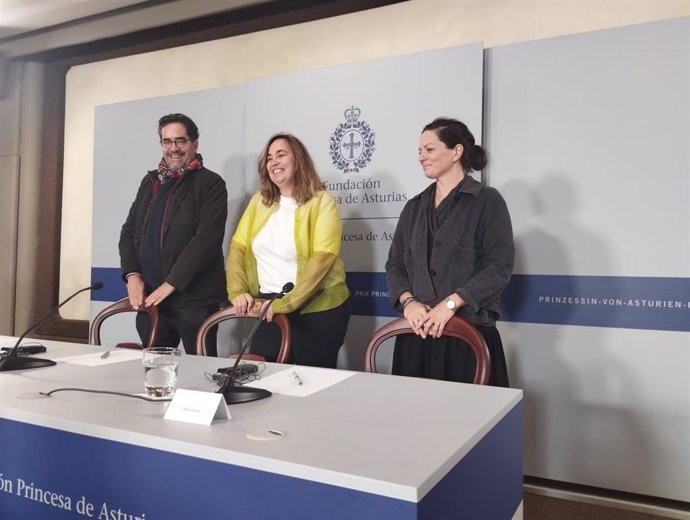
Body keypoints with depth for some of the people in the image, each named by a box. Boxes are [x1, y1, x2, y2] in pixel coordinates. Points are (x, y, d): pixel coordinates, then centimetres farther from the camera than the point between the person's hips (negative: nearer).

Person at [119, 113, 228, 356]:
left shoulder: (210, 183, -3)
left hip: (194, 299, -5)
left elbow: (207, 240, -13)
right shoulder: (150, 181, 16)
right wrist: (132, 275, -1)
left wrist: (171, 284, -16)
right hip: (149, 298, 6)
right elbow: (128, 232, 15)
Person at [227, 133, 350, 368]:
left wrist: (286, 303, -23)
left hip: (317, 309, -4)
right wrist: (237, 292, -9)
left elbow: (323, 257, -17)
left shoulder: (322, 201, -7)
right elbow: (238, 247, 7)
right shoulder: (259, 201, 9)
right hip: (269, 308, 4)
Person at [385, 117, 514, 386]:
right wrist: (408, 301, -7)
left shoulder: (487, 201, -1)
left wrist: (451, 303, -17)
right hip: (417, 331, 4)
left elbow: (499, 267, -9)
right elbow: (395, 264, 12)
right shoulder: (414, 207, 16)